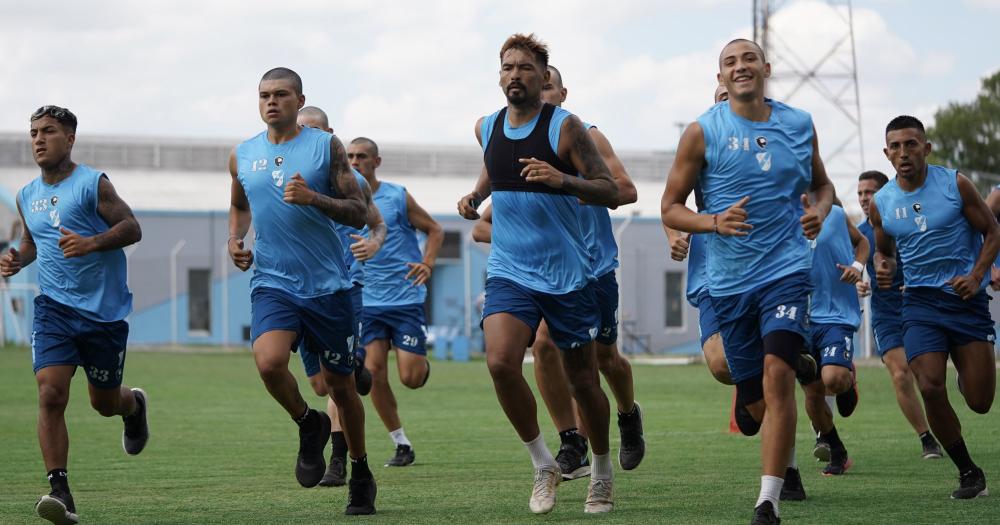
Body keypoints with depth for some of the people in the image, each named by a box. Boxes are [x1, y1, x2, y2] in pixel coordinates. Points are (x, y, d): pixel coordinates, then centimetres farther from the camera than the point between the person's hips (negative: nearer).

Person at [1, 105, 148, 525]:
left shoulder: (92, 184, -7)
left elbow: (131, 228, -9)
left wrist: (93, 243, -26)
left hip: (105, 312, -3)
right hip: (53, 308, 3)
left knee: (104, 402, 11)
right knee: (50, 394, -17)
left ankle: (135, 405, 50)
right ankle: (60, 491, -19)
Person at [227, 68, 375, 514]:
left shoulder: (326, 146, 0)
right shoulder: (242, 156, 9)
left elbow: (358, 213, -2)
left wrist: (314, 198, -19)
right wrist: (235, 239, 7)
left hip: (328, 285, -1)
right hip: (272, 283, 1)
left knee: (340, 384, 6)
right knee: (269, 360, -26)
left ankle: (361, 475, 27)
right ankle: (309, 425, 5)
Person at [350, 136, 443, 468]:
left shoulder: (397, 197, -3)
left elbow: (435, 231, 3)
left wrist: (427, 264, -13)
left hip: (406, 298, -3)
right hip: (368, 302, 3)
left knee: (411, 378, -8)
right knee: (374, 371, -9)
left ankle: (422, 362, 30)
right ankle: (401, 445, 4)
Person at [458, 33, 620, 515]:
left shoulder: (565, 127, -9)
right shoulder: (487, 128, 6)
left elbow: (610, 191, -12)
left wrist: (563, 180, -28)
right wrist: (475, 195, 10)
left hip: (568, 274, -3)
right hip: (509, 272, 3)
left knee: (582, 381, 5)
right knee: (500, 362, -21)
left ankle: (602, 473, 29)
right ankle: (543, 465, -4)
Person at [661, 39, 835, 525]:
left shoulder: (799, 125, 6)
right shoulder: (703, 132, -2)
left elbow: (821, 183, 22)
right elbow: (670, 209, 1)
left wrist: (820, 211, -1)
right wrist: (714, 222, -18)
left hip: (787, 270, -1)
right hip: (729, 281, 1)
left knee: (777, 374, -22)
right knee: (755, 398, 6)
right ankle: (786, 454, 44)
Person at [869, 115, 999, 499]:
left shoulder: (955, 185, -6)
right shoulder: (881, 203, 2)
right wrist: (882, 267, -4)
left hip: (966, 298, -1)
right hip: (921, 301, 1)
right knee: (930, 388, -18)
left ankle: (966, 373, 40)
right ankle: (968, 472, -1)